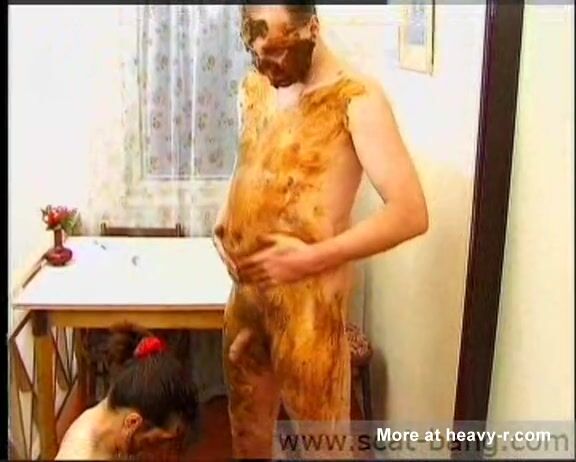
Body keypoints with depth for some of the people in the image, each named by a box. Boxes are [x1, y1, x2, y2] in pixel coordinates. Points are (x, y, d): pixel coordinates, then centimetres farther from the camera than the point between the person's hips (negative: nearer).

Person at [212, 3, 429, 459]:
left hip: (307, 296, -7)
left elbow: (411, 213, -21)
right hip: (247, 288, 7)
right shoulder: (255, 87, 7)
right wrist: (225, 216, 5)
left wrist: (312, 257, -24)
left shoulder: (357, 99, -16)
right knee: (248, 423, 21)